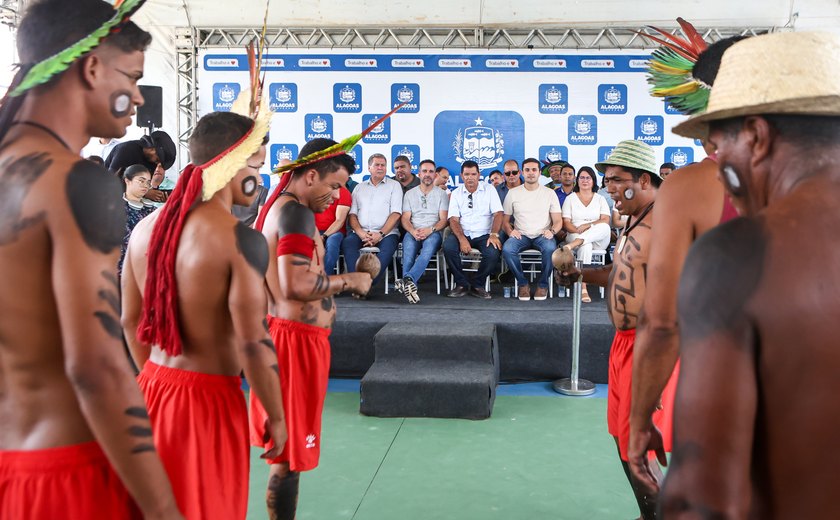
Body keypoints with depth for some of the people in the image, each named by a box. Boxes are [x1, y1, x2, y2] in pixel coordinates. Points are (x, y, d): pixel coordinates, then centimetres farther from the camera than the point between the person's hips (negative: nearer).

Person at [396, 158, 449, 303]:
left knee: (430, 242, -39)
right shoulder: (410, 194, 19)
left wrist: (430, 230, -17)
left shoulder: (441, 194, 15)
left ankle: (408, 280, -58)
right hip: (413, 232, 1)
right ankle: (409, 285, -50)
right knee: (409, 243, -37)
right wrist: (413, 231, -14)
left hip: (434, 233, -1)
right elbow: (405, 219, 9)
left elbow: (444, 220, 4)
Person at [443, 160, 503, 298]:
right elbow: (453, 220, -2)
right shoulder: (456, 193, 6)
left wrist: (494, 234, -22)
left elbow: (498, 214, -5)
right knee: (448, 247, -30)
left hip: (484, 235, -1)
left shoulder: (489, 190, 3)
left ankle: (477, 285, -5)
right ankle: (462, 284, -9)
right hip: (462, 234, 1)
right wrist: (462, 239, -21)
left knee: (493, 252, -31)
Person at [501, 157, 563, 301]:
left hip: (542, 235, 0)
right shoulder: (513, 193, 9)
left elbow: (558, 220, 5)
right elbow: (505, 220, 9)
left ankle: (543, 284, -10)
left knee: (550, 248, -36)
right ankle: (523, 283, -10)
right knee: (507, 249, -33)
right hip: (521, 235, 1)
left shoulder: (549, 193, 8)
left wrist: (552, 231, -17)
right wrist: (510, 231, -13)